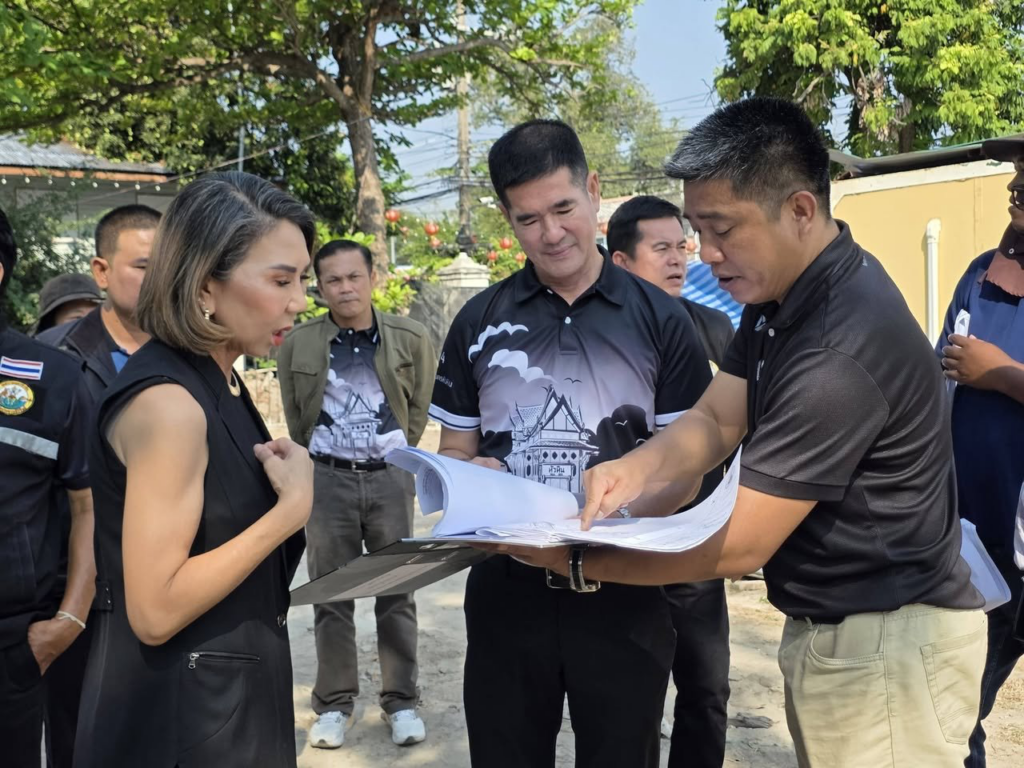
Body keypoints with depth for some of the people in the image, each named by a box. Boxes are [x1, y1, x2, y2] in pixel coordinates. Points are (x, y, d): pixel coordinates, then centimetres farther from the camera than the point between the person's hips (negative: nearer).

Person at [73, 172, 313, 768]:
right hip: (181, 719, -9)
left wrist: (282, 482, -3)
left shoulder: (216, 382, 6)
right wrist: (293, 505, -21)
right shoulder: (167, 401, -22)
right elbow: (156, 610, -25)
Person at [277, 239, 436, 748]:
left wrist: (395, 454, 8)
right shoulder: (299, 345, -2)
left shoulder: (410, 339, -2)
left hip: (391, 476, 0)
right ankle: (333, 704, 18)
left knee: (397, 592, 6)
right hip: (326, 478, 0)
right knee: (330, 595, 6)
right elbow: (295, 418, 9)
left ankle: (401, 702, 17)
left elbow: (420, 407, 7)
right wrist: (317, 465, 12)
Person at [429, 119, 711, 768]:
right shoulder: (479, 323, 4)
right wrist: (476, 475, -13)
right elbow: (455, 453, 10)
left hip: (624, 592, -1)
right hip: (507, 589, 2)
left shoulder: (660, 320, -1)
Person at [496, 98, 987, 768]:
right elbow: (715, 419, 4)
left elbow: (739, 547, -26)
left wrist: (573, 560, -18)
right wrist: (635, 469, -17)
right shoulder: (780, 291, 3)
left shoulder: (843, 349, -29)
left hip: (888, 645, -9)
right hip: (826, 627, 9)